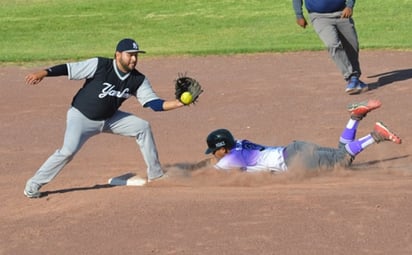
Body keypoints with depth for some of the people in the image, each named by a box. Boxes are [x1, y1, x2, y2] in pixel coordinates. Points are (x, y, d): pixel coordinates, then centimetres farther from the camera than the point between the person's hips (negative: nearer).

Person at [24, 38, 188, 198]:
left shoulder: (138, 80, -8)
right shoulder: (99, 65, -22)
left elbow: (154, 103, -9)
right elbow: (69, 69, -21)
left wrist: (178, 103, -24)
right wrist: (43, 73, -32)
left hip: (109, 118, 6)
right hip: (81, 117, -5)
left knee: (142, 127, -2)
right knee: (68, 151, -23)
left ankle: (155, 174, 12)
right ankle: (33, 185, -11)